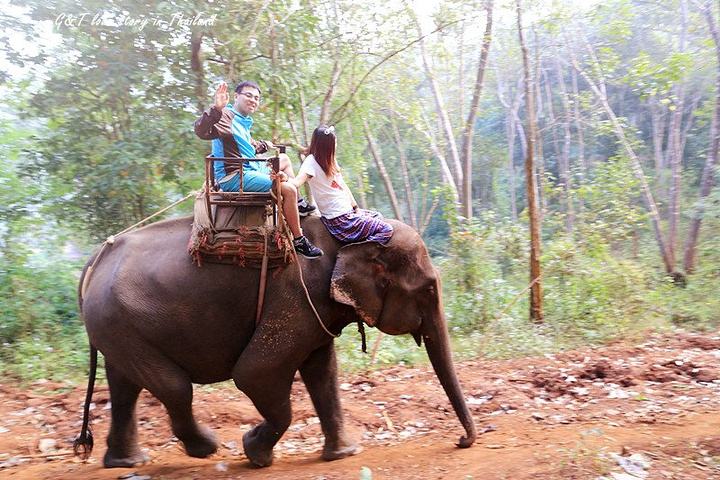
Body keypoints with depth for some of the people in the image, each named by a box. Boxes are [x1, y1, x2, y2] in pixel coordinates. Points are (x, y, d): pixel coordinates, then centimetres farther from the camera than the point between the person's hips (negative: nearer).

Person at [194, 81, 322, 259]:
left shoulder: (243, 121, 13)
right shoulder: (226, 116, -16)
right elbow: (201, 131, -38)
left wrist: (264, 145, 33)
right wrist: (216, 108, -49)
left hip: (251, 168, 11)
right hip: (235, 177, -11)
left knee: (284, 159, 28)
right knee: (288, 189, -20)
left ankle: (298, 204, 31)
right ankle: (299, 241, -11)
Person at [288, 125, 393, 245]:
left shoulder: (329, 160, 9)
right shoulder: (311, 161, -17)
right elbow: (297, 182, -33)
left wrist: (356, 208, 8)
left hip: (348, 212, 9)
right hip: (339, 220, -9)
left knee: (378, 217, 28)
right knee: (386, 230, -9)